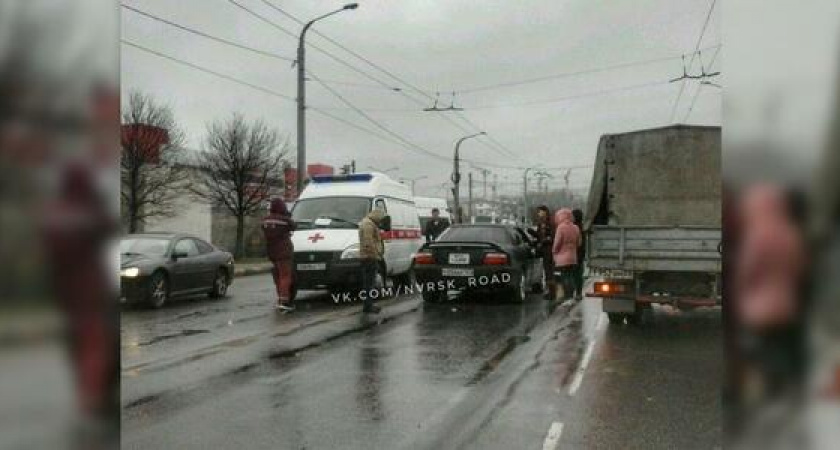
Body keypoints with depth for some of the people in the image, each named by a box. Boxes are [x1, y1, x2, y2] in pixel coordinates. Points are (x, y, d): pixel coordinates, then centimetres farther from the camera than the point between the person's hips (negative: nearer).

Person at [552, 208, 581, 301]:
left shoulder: (561, 227, -14)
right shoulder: (575, 228, 8)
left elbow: (557, 242, -12)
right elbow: (578, 243, 13)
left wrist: (554, 252, 4)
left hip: (562, 257, -7)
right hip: (573, 257, 7)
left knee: (564, 278, -3)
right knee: (571, 277, 10)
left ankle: (566, 296, -3)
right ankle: (570, 295, 14)